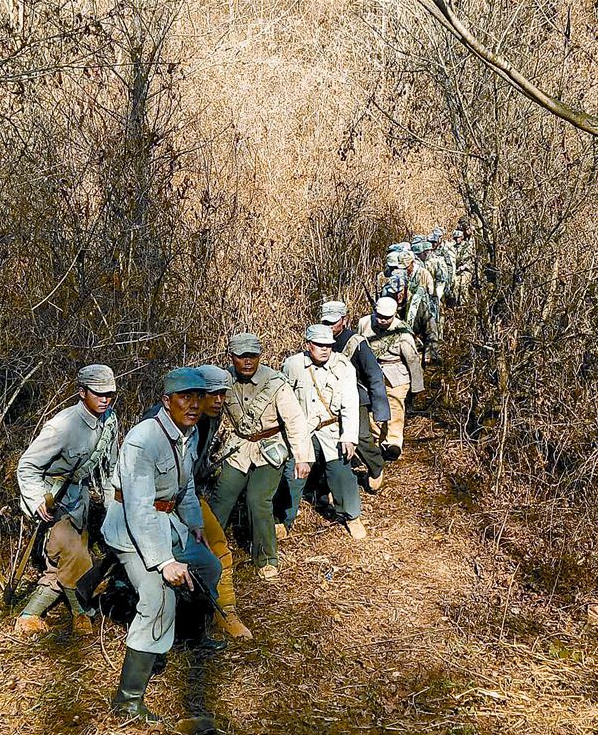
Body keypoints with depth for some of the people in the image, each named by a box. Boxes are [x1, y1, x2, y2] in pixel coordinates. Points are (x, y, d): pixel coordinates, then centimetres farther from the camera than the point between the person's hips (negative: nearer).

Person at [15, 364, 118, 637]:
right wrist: (37, 501, -28)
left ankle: (29, 615, 23)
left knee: (63, 565, 9)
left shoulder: (110, 421, -5)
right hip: (53, 498, -7)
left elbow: (108, 466, 11)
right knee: (74, 557, -16)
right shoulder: (63, 426, -26)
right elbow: (27, 465, -20)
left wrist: (111, 499, 10)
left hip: (79, 496, 7)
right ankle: (82, 613, 6)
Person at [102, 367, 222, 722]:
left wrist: (196, 525, 17)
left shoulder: (190, 434, 0)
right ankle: (128, 700, -12)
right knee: (160, 602, -20)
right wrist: (164, 561, -31)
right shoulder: (143, 440, -28)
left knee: (210, 568, 20)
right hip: (132, 527, -9)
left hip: (167, 520, 9)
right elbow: (139, 509, -30)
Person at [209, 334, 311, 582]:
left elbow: (295, 421, -14)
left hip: (270, 449, -4)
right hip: (239, 447, 4)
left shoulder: (275, 383, -19)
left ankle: (267, 560, 6)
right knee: (222, 498, 0)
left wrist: (302, 457, -15)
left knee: (258, 500, -13)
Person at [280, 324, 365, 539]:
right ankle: (283, 521, 18)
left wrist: (349, 437, -17)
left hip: (332, 431, 0)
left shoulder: (343, 366, -9)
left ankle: (351, 516, 24)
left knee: (342, 473, 0)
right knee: (292, 475, 1)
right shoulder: (292, 365, -5)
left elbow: (350, 405, -10)